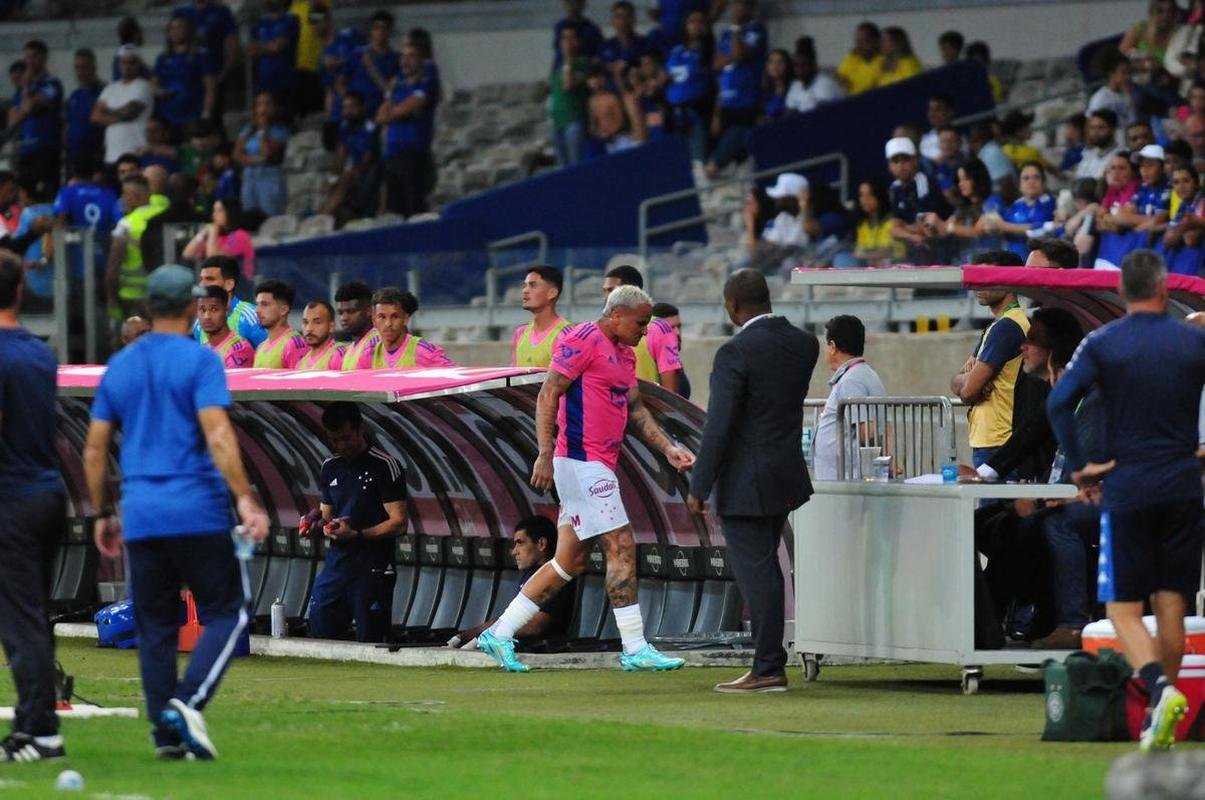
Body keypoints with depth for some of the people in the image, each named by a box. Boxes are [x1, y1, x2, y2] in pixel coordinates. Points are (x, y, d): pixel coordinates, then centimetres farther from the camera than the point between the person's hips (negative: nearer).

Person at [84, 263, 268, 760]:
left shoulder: (119, 367, 12)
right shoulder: (199, 361, -5)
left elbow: (94, 450, 13)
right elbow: (217, 435, -17)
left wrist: (102, 514, 21)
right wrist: (245, 499, -21)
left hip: (140, 516, 5)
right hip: (199, 513, -5)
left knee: (155, 626, 10)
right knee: (228, 612, 3)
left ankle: (165, 733, 6)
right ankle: (188, 702, -16)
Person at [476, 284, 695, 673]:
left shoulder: (624, 353, 19)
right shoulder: (584, 340, -11)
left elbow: (636, 410, 24)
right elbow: (548, 396, -14)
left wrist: (668, 449, 12)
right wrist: (545, 455, -21)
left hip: (599, 465, 10)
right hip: (582, 462, -10)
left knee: (570, 561, 10)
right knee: (622, 547, -10)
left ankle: (499, 634, 14)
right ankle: (635, 650, -7)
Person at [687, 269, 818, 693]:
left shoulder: (736, 353, -19)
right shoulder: (804, 345, 2)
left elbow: (719, 426, -20)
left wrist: (699, 487, -13)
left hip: (745, 481, -8)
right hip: (786, 476, 8)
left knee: (756, 571, -3)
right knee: (764, 564, 21)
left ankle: (768, 670, 0)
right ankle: (769, 656, 25)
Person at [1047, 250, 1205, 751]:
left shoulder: (1102, 343, -3)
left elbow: (1059, 402, -14)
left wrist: (1079, 465, -6)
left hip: (1127, 488, -2)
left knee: (1123, 609, 1)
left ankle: (1160, 687, -24)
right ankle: (1159, 722, 11)